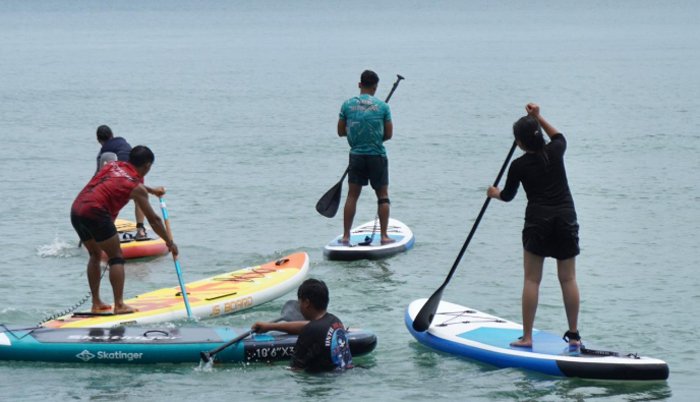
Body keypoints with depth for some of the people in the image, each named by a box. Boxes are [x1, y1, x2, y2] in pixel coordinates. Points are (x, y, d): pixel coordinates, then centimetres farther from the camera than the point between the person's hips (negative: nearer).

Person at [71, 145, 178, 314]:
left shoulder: (113, 165, 21)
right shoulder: (137, 188, 2)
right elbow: (153, 219, 5)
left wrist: (152, 191, 56)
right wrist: (169, 242, 16)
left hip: (76, 209, 7)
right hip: (95, 212, -7)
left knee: (95, 255, 22)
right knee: (116, 257, 3)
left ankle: (96, 303, 20)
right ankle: (119, 305, -4)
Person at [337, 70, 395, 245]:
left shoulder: (347, 105, -2)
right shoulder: (382, 106, -6)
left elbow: (341, 131, 4)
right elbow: (389, 134, -1)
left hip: (356, 155, 2)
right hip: (377, 156, -2)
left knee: (352, 195, 7)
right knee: (383, 195, 7)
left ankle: (346, 236, 5)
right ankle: (384, 236, 4)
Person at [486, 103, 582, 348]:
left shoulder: (519, 166, -4)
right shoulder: (555, 152, 3)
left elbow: (508, 196, 13)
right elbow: (559, 137, 30)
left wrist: (494, 193, 34)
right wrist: (539, 118, 27)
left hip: (538, 220, -3)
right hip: (566, 218, 3)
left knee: (531, 280, 1)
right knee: (568, 279, 6)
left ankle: (527, 336, -1)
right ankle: (574, 334, 8)